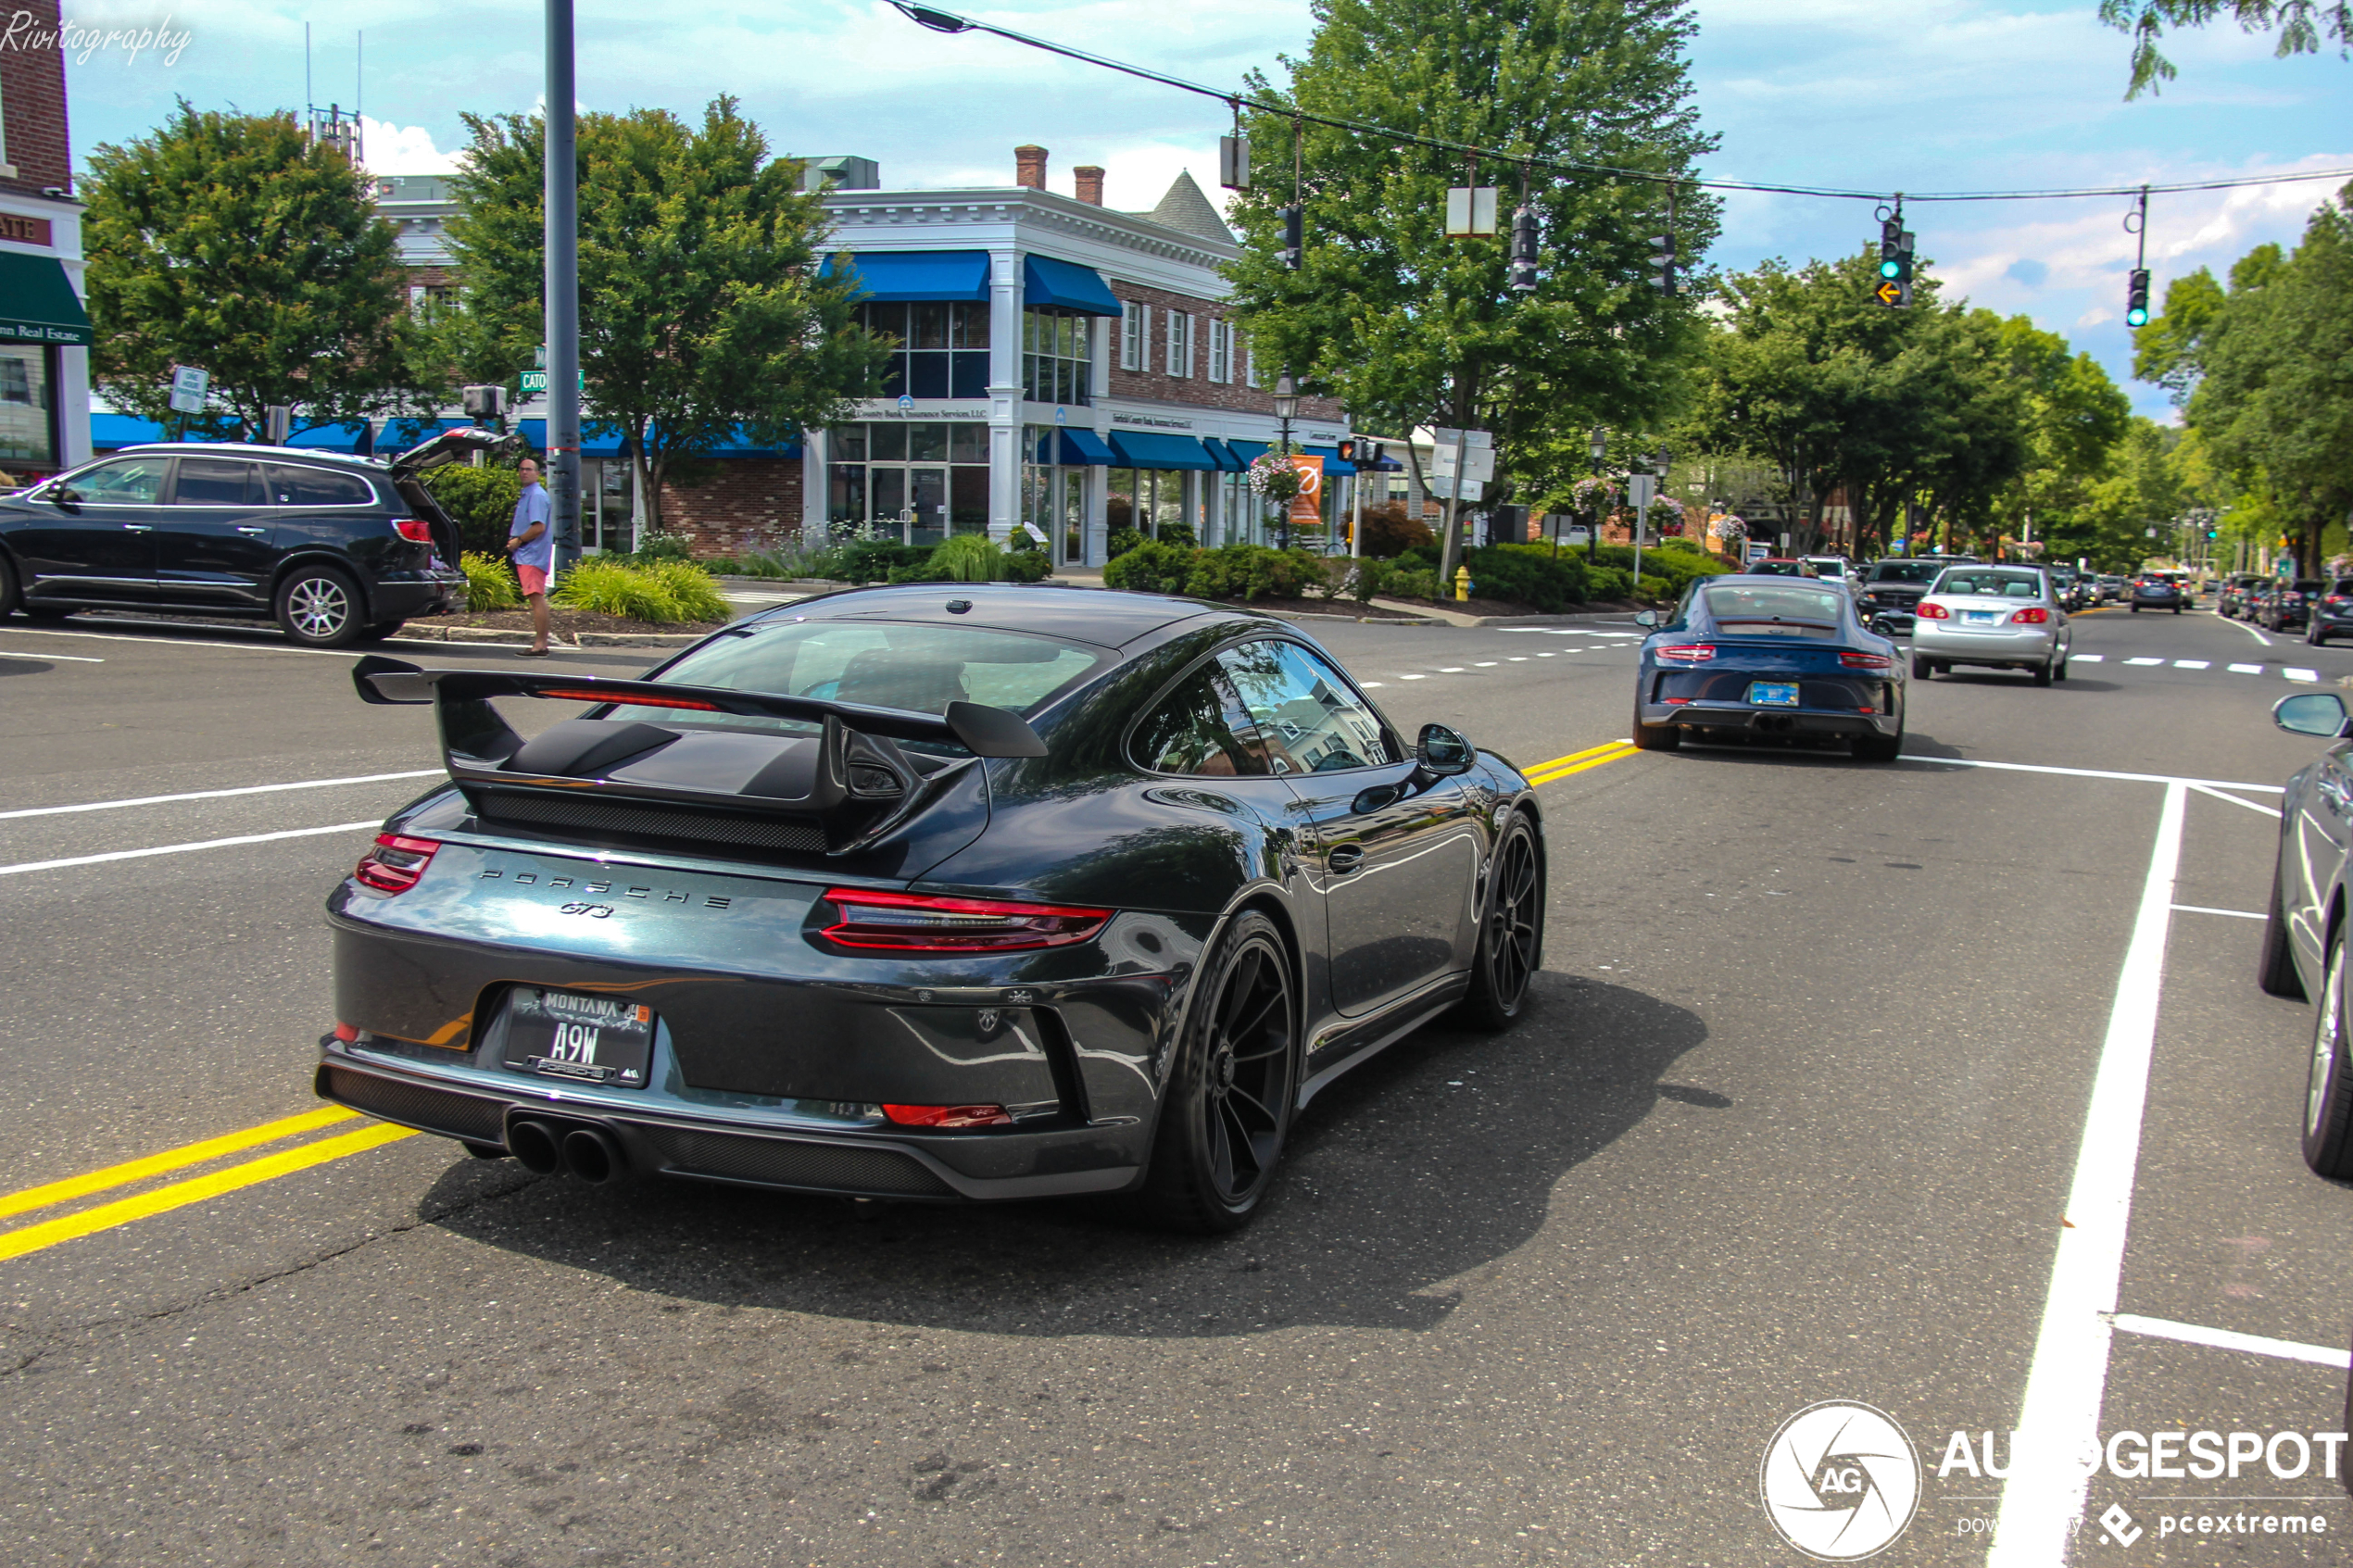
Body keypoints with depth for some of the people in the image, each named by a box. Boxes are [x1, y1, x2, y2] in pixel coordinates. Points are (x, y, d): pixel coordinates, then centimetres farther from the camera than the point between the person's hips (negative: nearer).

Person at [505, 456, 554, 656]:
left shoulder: (537, 496, -12)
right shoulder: (526, 495, 20)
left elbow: (538, 527, -21)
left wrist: (518, 540, -11)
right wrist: (515, 540, 12)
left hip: (532, 556, -11)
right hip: (526, 555, 11)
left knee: (536, 598, -12)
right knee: (537, 600, 12)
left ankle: (540, 646, -14)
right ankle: (540, 642, 16)